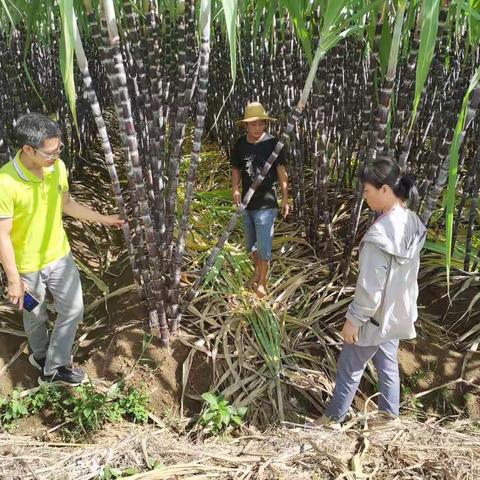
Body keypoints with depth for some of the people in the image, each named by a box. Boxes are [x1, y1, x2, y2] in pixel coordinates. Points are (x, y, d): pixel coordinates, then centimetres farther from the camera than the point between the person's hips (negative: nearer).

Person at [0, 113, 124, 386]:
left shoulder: (58, 167, -12)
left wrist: (104, 219, 8)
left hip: (60, 255, 5)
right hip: (28, 266, -5)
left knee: (74, 310, 12)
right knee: (36, 317, 18)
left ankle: (53, 366, 32)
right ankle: (41, 356, 48)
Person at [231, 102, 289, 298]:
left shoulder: (272, 143, -11)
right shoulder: (240, 144, -1)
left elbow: (281, 172, -5)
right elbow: (236, 169, 9)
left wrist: (285, 199, -4)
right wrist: (235, 189, -9)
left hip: (266, 203, -5)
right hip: (246, 202, 5)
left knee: (263, 244, -2)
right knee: (250, 243, 19)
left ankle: (262, 281, 17)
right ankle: (258, 270, 44)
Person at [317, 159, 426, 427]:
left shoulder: (380, 235, -33)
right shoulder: (413, 222, -5)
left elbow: (370, 288, -27)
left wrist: (353, 320, -14)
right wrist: (405, 304, 19)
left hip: (375, 316, -8)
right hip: (398, 311, 8)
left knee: (350, 368, 11)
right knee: (388, 363, 25)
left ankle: (334, 417, 29)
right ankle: (390, 413, 42)